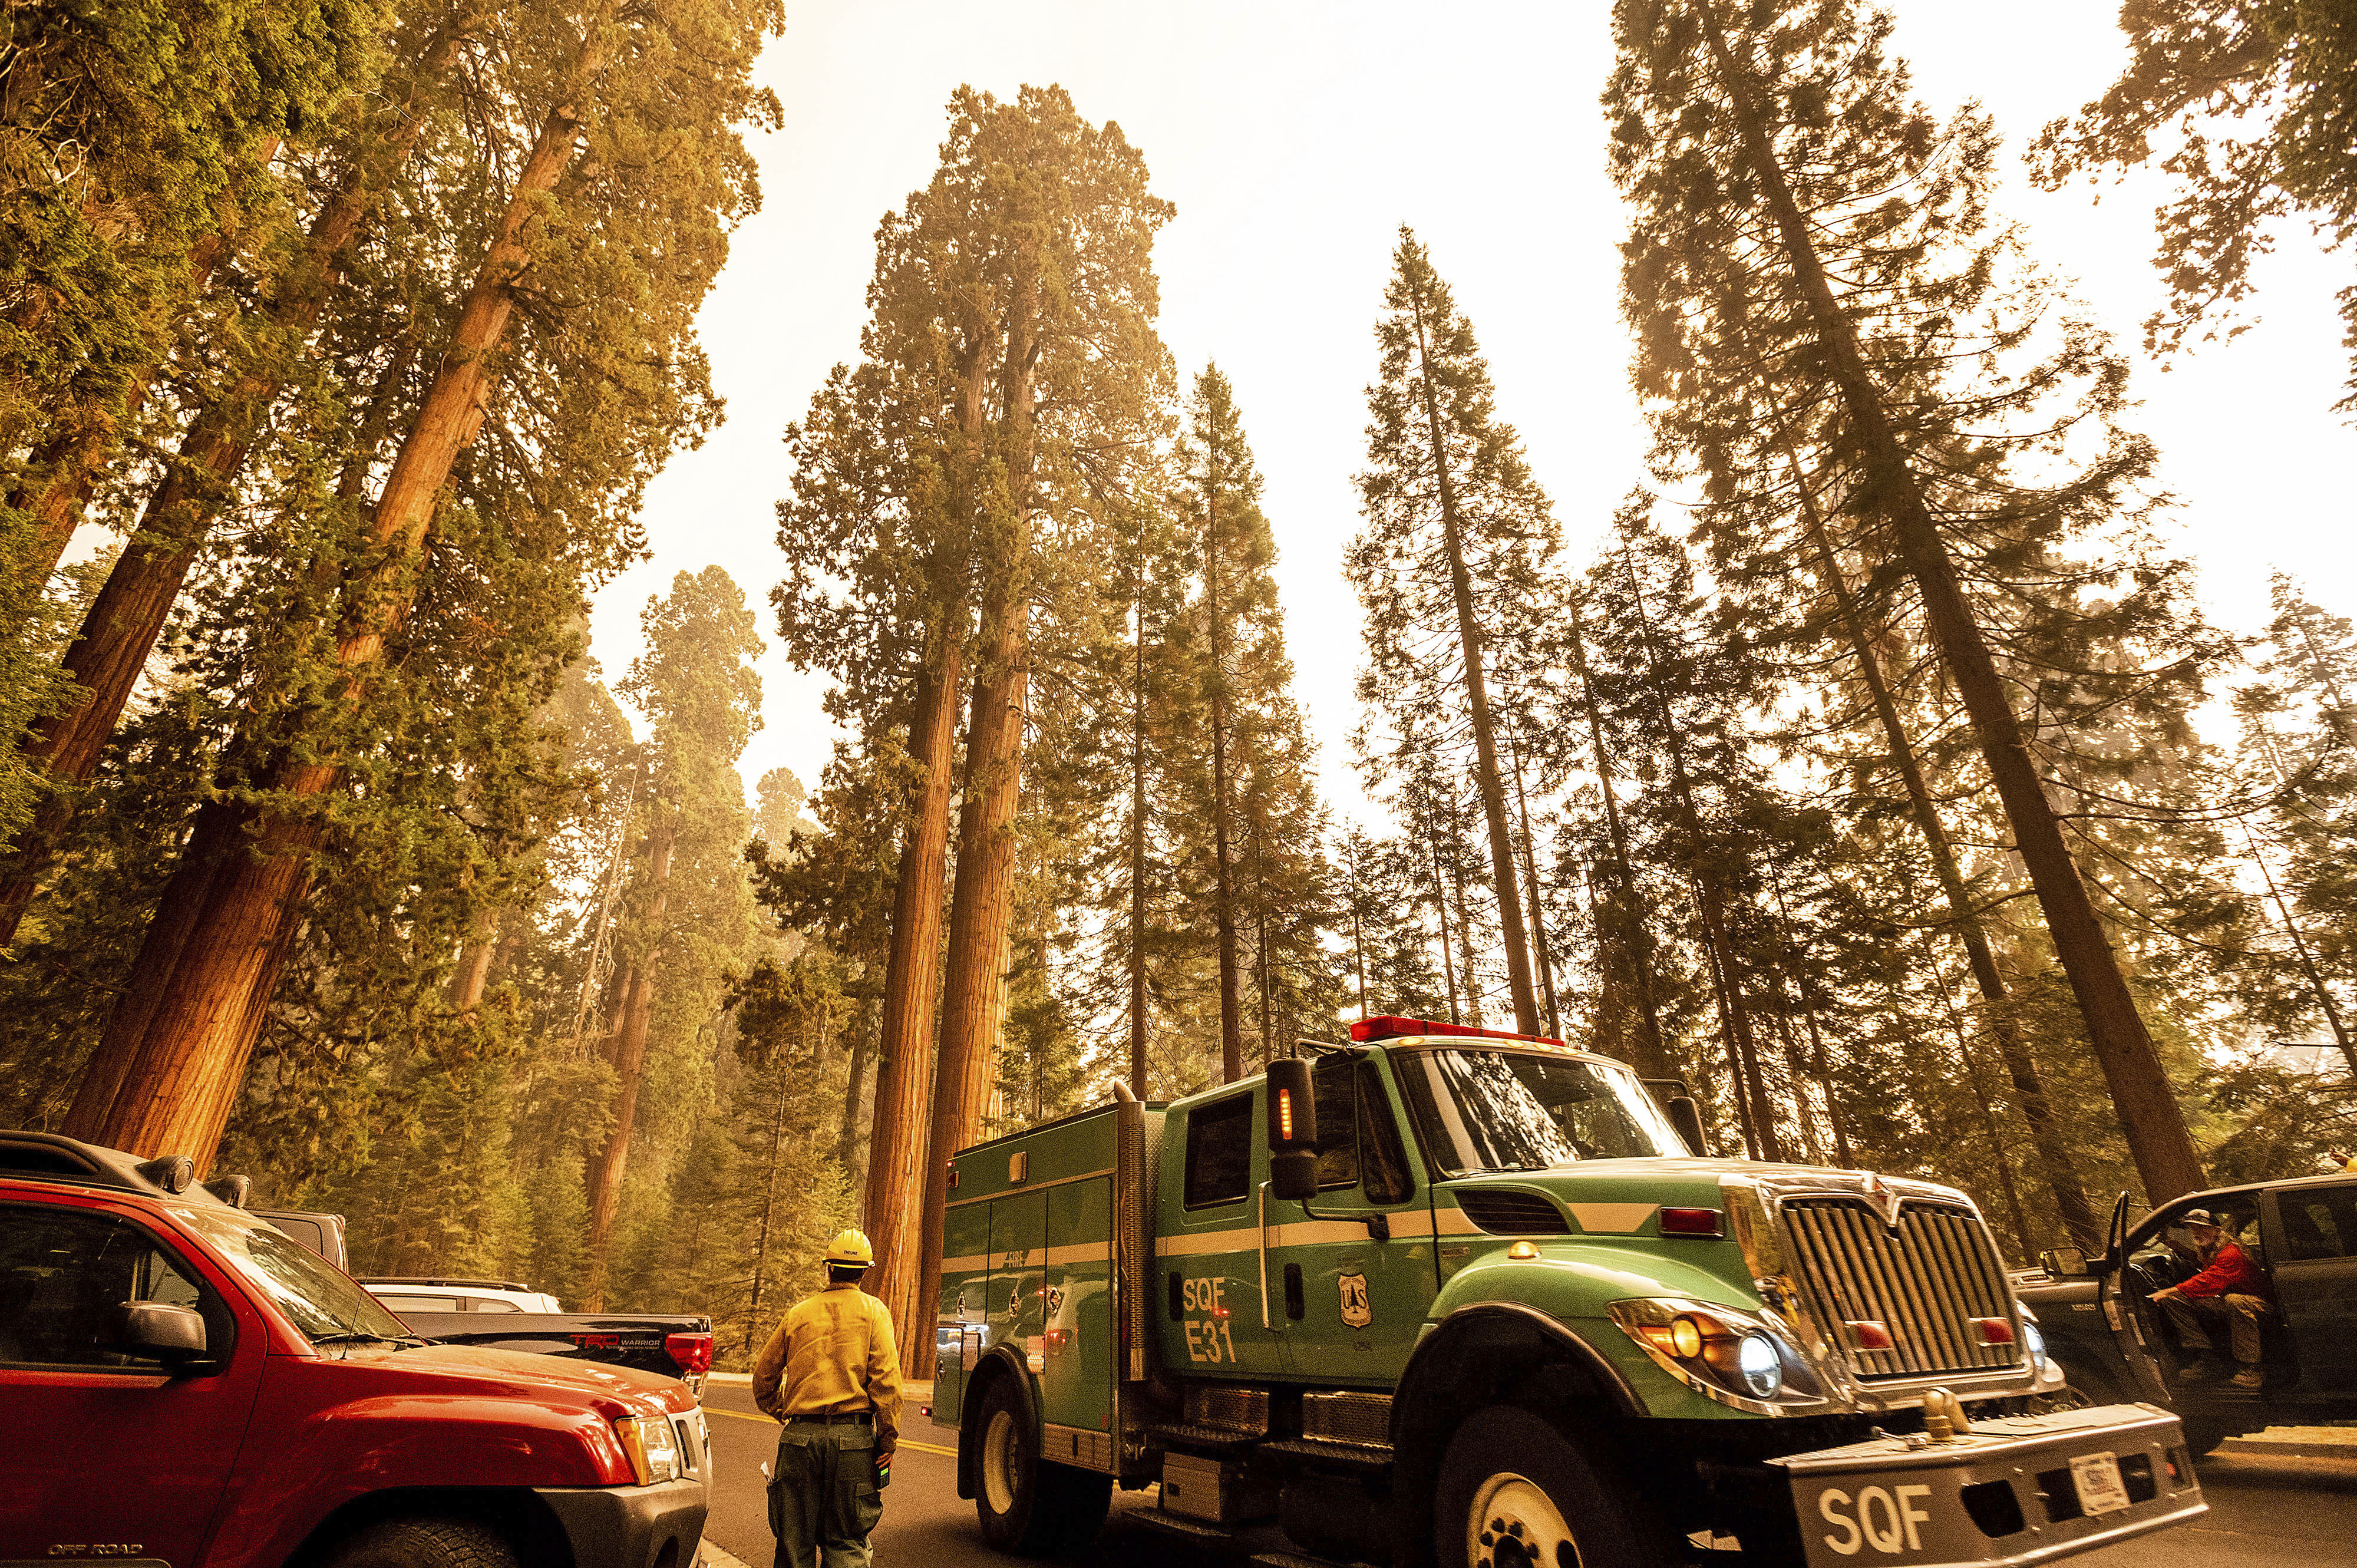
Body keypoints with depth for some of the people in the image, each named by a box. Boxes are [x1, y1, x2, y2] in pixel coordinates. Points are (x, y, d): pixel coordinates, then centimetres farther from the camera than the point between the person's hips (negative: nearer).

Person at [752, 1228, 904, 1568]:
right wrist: (888, 1439, -6)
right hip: (853, 1437, -2)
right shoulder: (872, 1310, 0)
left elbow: (763, 1375, 15)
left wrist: (779, 1412, 32)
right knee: (846, 1541, 7)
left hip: (800, 1437, 2)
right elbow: (886, 1377, -10)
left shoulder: (799, 1313, 8)